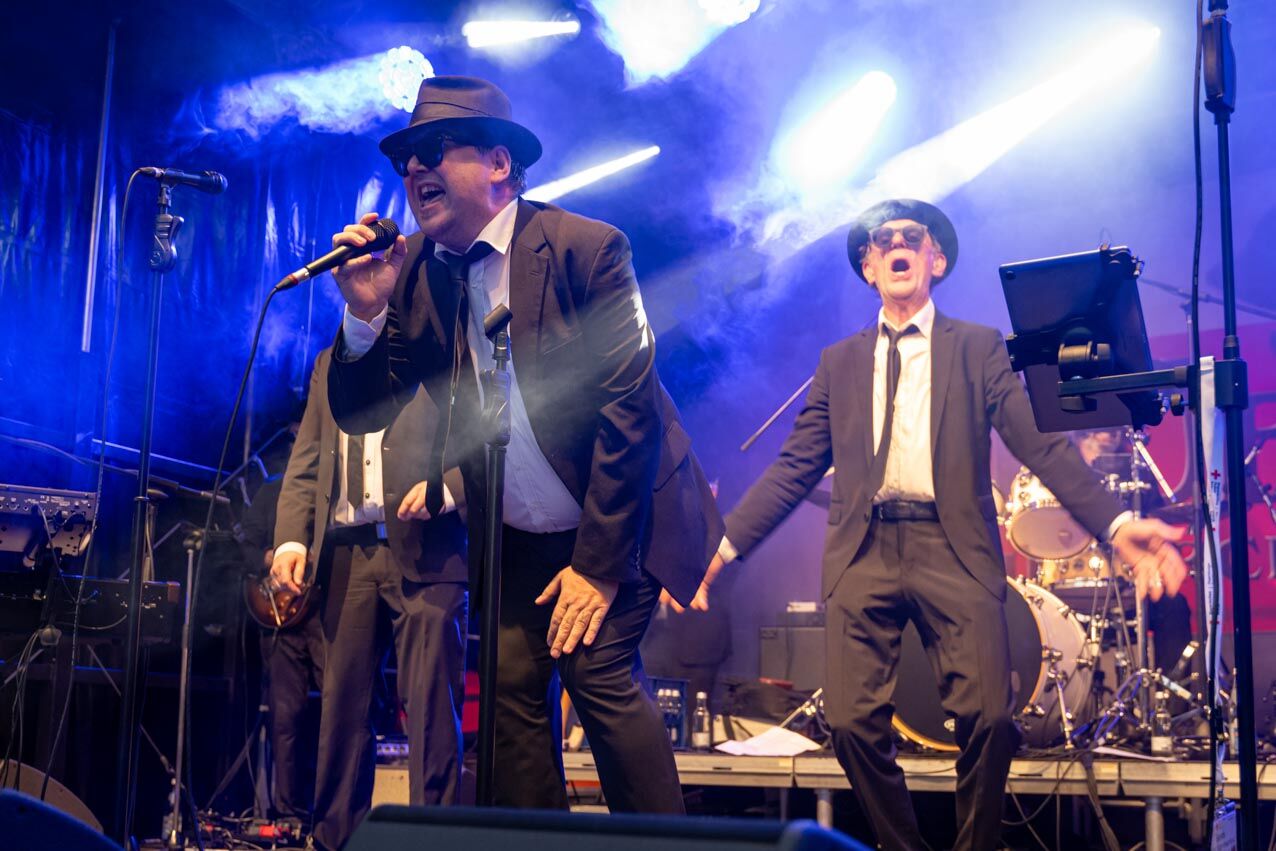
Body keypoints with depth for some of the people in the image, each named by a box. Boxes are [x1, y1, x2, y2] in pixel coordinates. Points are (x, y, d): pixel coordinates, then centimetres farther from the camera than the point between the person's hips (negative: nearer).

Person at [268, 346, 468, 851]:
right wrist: (290, 539, 3)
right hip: (344, 554, 4)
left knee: (431, 706, -7)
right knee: (342, 707, 5)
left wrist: (448, 486, -18)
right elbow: (304, 466, 17)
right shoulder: (329, 363, 21)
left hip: (425, 550, -4)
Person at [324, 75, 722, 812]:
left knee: (600, 672, -15)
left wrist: (597, 564, -17)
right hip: (512, 538, 5)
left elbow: (629, 409, -18)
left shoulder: (588, 249, -17)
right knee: (513, 685, 2)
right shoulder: (413, 271, -4)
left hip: (611, 525, -5)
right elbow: (360, 415, -3)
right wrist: (366, 311, -23)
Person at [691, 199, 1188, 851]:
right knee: (853, 722, -8)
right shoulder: (839, 362, 18)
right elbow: (793, 469, 14)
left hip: (954, 551, -1)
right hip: (863, 552, 2)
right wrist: (721, 545, 4)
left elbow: (1041, 444, 2)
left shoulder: (978, 348, 12)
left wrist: (1117, 525, -13)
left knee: (990, 717, -14)